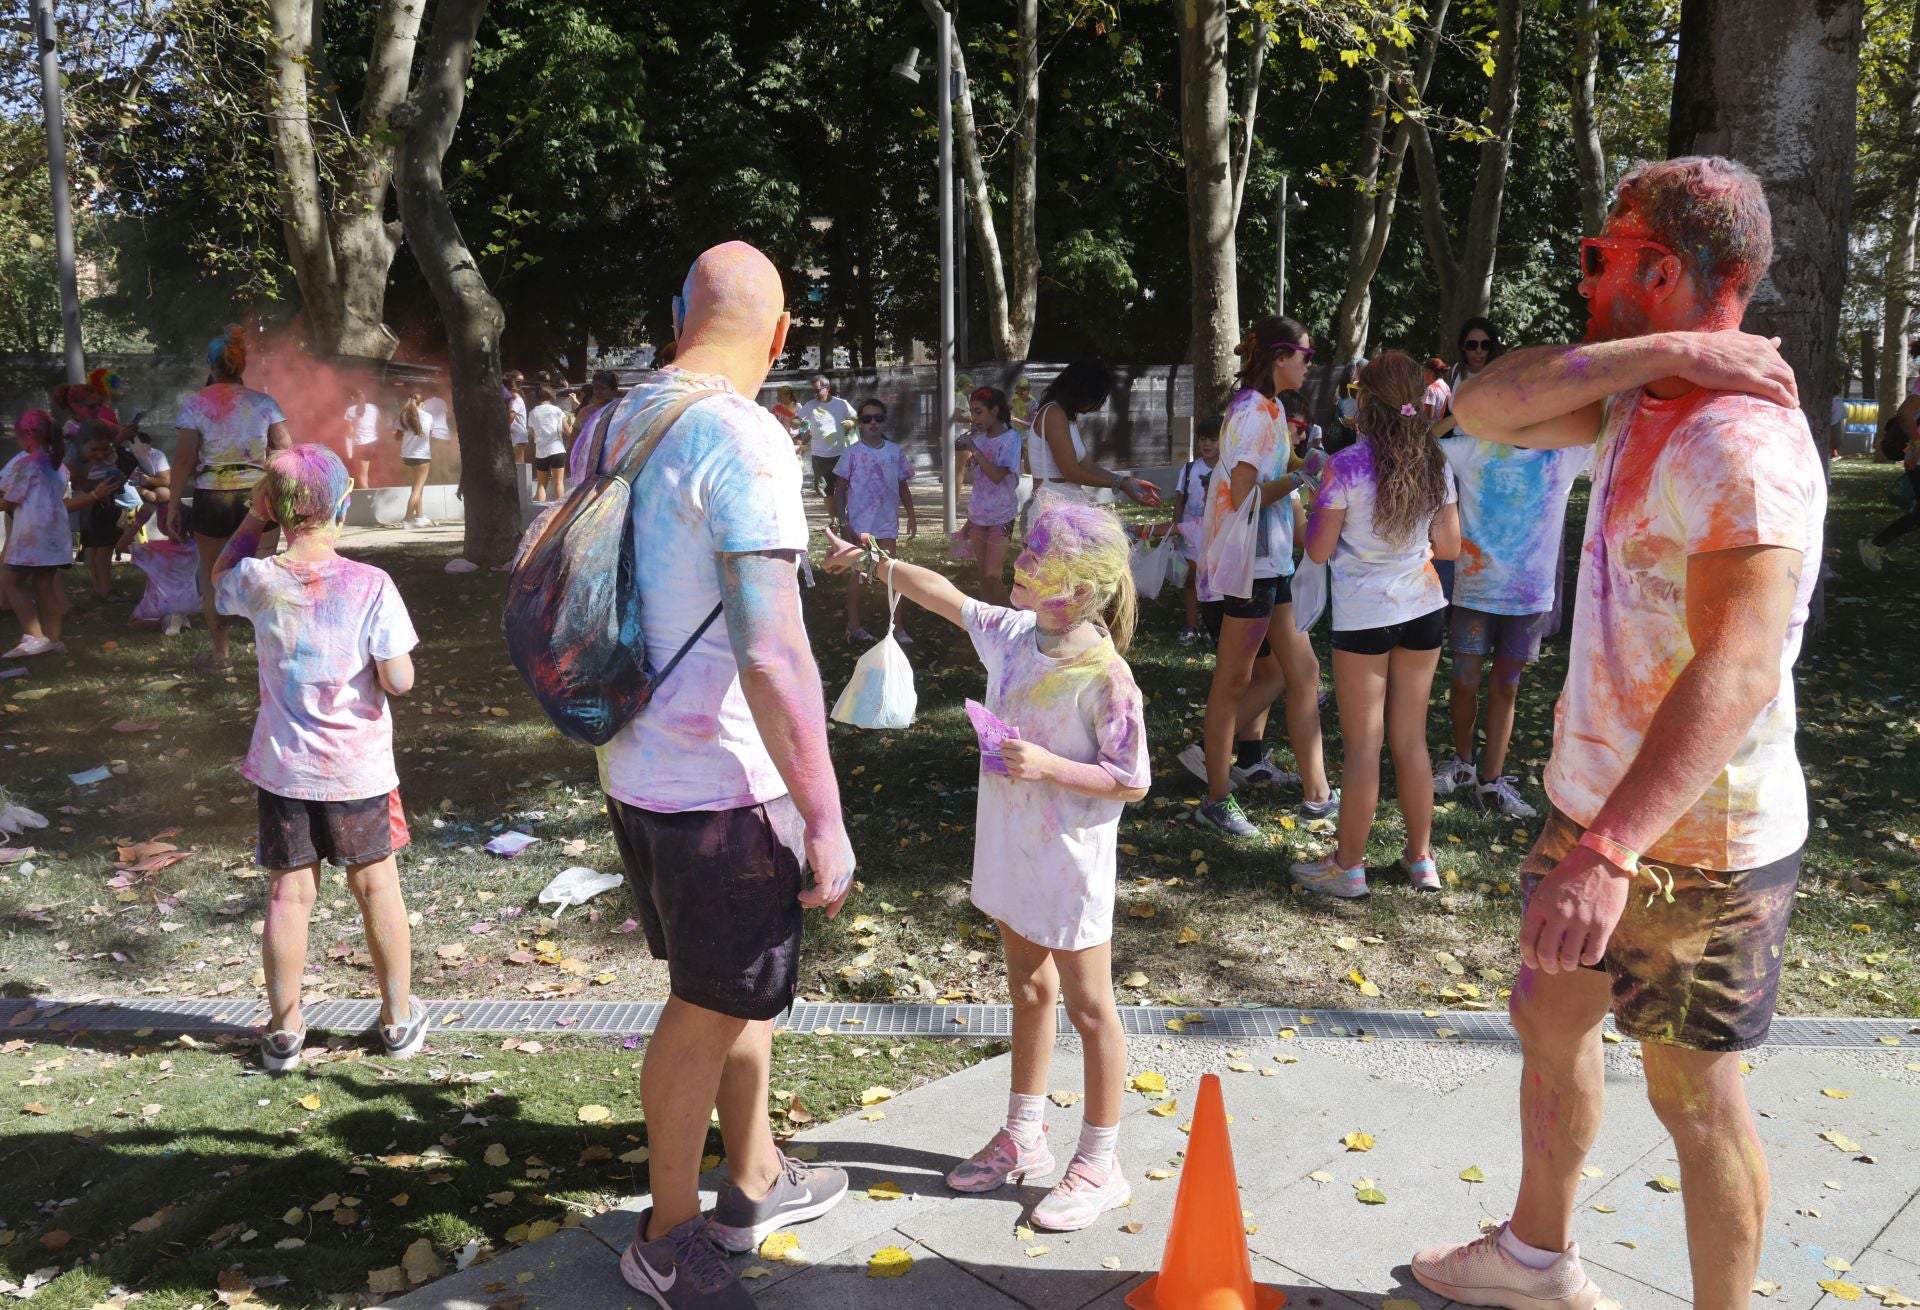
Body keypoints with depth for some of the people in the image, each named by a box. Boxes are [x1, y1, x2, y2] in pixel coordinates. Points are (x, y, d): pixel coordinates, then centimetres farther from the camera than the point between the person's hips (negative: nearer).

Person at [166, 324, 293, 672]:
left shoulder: (196, 404, -4)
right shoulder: (264, 403, -1)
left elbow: (183, 459, -6)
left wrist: (174, 504, 1)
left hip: (212, 499, -1)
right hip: (258, 497, 1)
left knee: (213, 578, 14)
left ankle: (220, 654, 22)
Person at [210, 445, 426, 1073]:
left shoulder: (258, 581, -9)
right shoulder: (370, 585, -17)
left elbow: (220, 578, 17)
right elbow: (399, 680, -17)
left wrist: (253, 519, 8)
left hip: (283, 768, 2)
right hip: (358, 769, -2)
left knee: (288, 895, 12)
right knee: (378, 889, 13)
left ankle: (284, 1031, 24)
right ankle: (399, 1019, 26)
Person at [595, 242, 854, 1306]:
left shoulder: (615, 426, 7)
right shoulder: (743, 442, -20)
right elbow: (772, 658, -27)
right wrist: (826, 822, -21)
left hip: (634, 768, 9)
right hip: (721, 786, -9)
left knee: (740, 986, 23)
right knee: (709, 1011, 9)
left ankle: (754, 1183, 41)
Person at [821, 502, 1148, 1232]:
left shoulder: (1104, 674, -22)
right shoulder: (1012, 633, -2)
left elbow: (1132, 782, -17)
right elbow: (944, 596, 14)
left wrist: (1048, 765, -27)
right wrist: (874, 563, 11)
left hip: (1071, 861, -7)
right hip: (1010, 849, 8)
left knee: (1088, 1007, 7)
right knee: (1028, 991, 21)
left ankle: (1099, 1166, 23)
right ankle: (1022, 1140, 38)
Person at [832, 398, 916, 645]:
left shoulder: (895, 451, 2)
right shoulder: (853, 453, -5)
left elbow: (903, 485, 11)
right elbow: (840, 488, -3)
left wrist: (911, 515, 7)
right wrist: (843, 520, -9)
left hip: (887, 523, 2)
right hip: (859, 524, -2)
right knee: (855, 573, 8)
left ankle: (898, 627, 11)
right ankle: (854, 626, 17)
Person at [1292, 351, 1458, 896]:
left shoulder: (1346, 465, -14)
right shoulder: (1436, 465, 0)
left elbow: (1318, 550, -10)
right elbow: (1449, 546, 6)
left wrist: (1317, 501, 6)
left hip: (1362, 617, -4)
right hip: (1423, 610, 5)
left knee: (1363, 744, 3)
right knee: (1411, 738, 14)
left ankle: (1347, 865, 13)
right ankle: (1421, 857, 25)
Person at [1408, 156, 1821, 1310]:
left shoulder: (1743, 441, -25)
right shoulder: (1639, 399, 5)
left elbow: (1736, 671, -35)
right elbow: (1484, 409, -6)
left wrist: (1611, 851, -43)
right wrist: (1654, 351, -20)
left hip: (1691, 843, -9)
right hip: (1598, 807, 10)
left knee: (1694, 1092, 7)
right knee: (1551, 1017, 22)